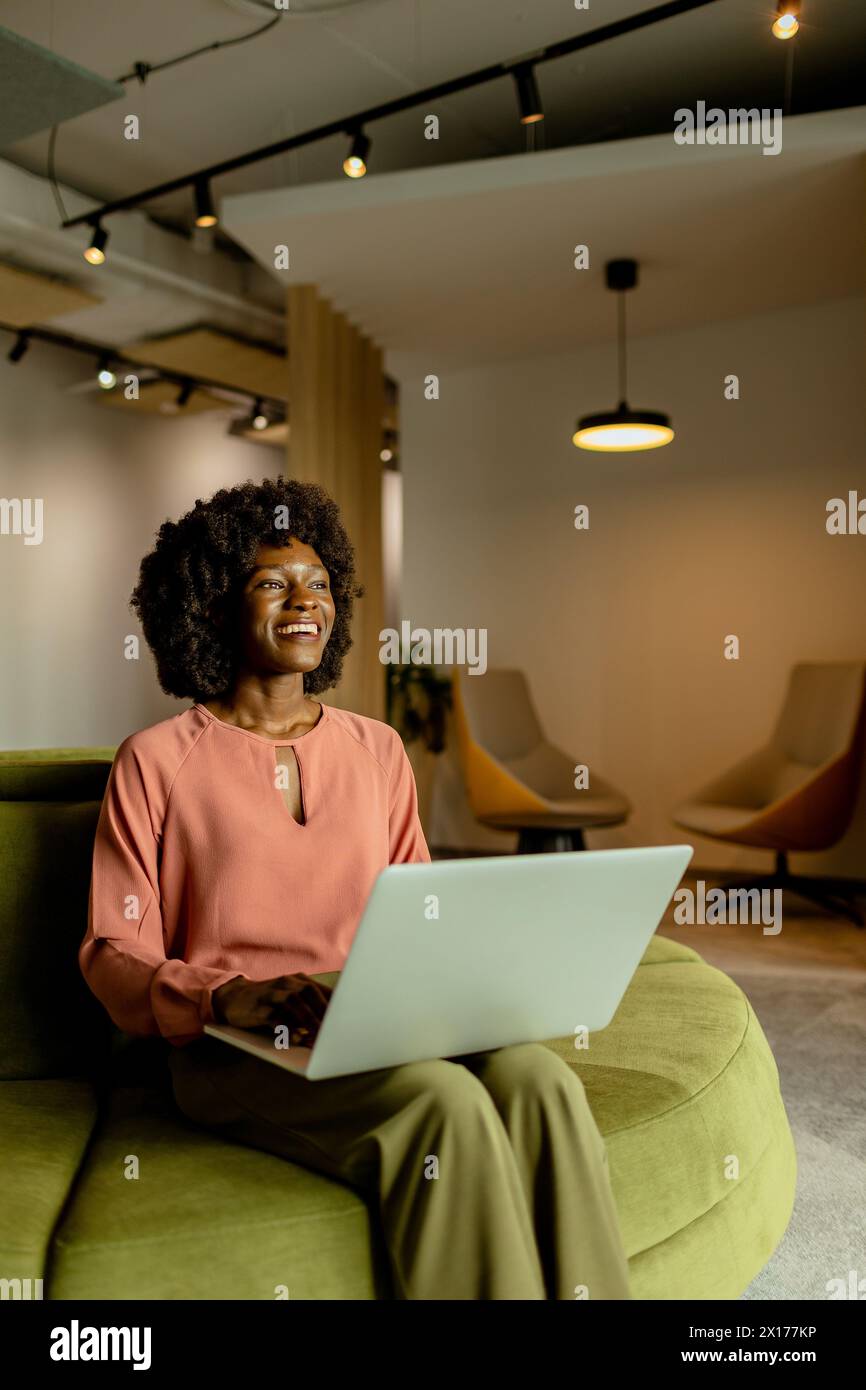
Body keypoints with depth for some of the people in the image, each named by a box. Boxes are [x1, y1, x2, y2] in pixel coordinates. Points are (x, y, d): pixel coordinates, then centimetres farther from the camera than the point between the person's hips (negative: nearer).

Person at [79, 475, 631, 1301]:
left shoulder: (377, 748, 14)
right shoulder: (158, 761, 1)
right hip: (235, 1049, -4)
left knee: (540, 1080, -27)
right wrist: (227, 998, -20)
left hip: (383, 1025, 4)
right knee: (447, 1103, -32)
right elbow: (113, 954, -1)